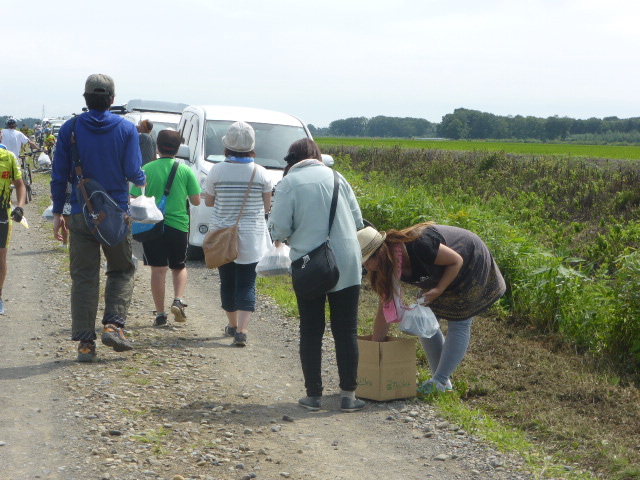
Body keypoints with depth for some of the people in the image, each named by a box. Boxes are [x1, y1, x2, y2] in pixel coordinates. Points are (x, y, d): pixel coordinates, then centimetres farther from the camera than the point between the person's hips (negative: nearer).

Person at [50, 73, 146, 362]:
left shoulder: (70, 129, -1)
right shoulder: (126, 129, -3)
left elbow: (59, 174, 0)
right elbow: (133, 172, -6)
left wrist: (57, 212, 7)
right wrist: (142, 181, 17)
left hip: (81, 216, 1)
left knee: (84, 278, 6)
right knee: (122, 270, 16)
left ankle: (85, 342, 4)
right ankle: (113, 324, -1)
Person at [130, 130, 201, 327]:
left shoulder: (147, 169, -5)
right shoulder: (186, 171, -3)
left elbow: (134, 198, -5)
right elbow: (196, 200, 0)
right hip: (179, 225, 1)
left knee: (158, 269, 3)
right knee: (179, 267, 18)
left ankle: (160, 314, 3)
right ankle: (178, 300, -2)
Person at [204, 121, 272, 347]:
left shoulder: (217, 171, -8)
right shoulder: (261, 173, -8)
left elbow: (208, 201, 3)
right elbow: (267, 206, 1)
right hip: (251, 237, -1)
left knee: (227, 281, 15)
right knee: (247, 283, 1)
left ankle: (232, 325, 29)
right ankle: (242, 330, -13)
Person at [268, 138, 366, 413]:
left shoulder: (288, 183, -5)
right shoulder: (335, 177, 4)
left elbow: (278, 230, -8)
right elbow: (357, 220, 9)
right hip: (347, 266, 2)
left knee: (311, 331, 10)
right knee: (346, 331, 9)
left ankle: (314, 395, 13)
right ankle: (349, 395, 11)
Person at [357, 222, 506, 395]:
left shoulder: (420, 246, -39)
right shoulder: (390, 266, -15)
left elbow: (456, 261, -25)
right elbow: (385, 309, -9)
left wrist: (439, 290, -32)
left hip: (472, 265, -8)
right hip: (439, 276, 8)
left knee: (459, 324, -9)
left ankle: (440, 382, -8)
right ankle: (443, 379, 9)